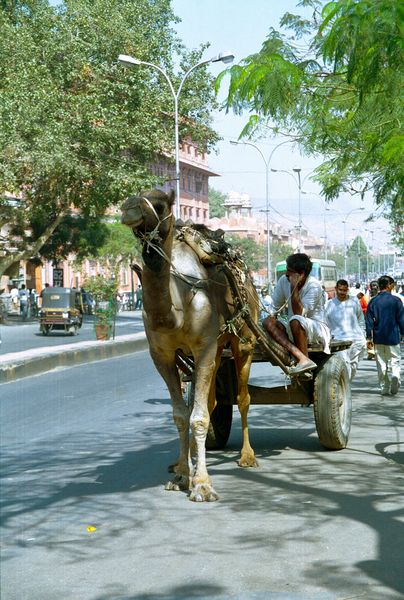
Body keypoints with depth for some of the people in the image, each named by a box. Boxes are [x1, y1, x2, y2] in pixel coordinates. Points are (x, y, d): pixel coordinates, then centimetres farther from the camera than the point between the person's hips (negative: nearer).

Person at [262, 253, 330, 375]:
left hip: (317, 329, -7)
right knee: (268, 321, -20)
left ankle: (304, 360, -26)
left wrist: (294, 287, -28)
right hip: (294, 329, 7)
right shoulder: (284, 280, -2)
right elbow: (274, 307, 6)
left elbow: (299, 313, -27)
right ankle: (301, 357, -37)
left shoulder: (314, 285, -18)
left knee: (295, 321, -37)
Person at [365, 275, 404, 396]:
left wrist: (369, 337, 7)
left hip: (378, 337, 3)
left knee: (381, 363, 10)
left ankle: (384, 388, 12)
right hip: (393, 336, -2)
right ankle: (394, 376, -25)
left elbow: (369, 321, 2)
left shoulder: (373, 301, 2)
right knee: (394, 360, 4)